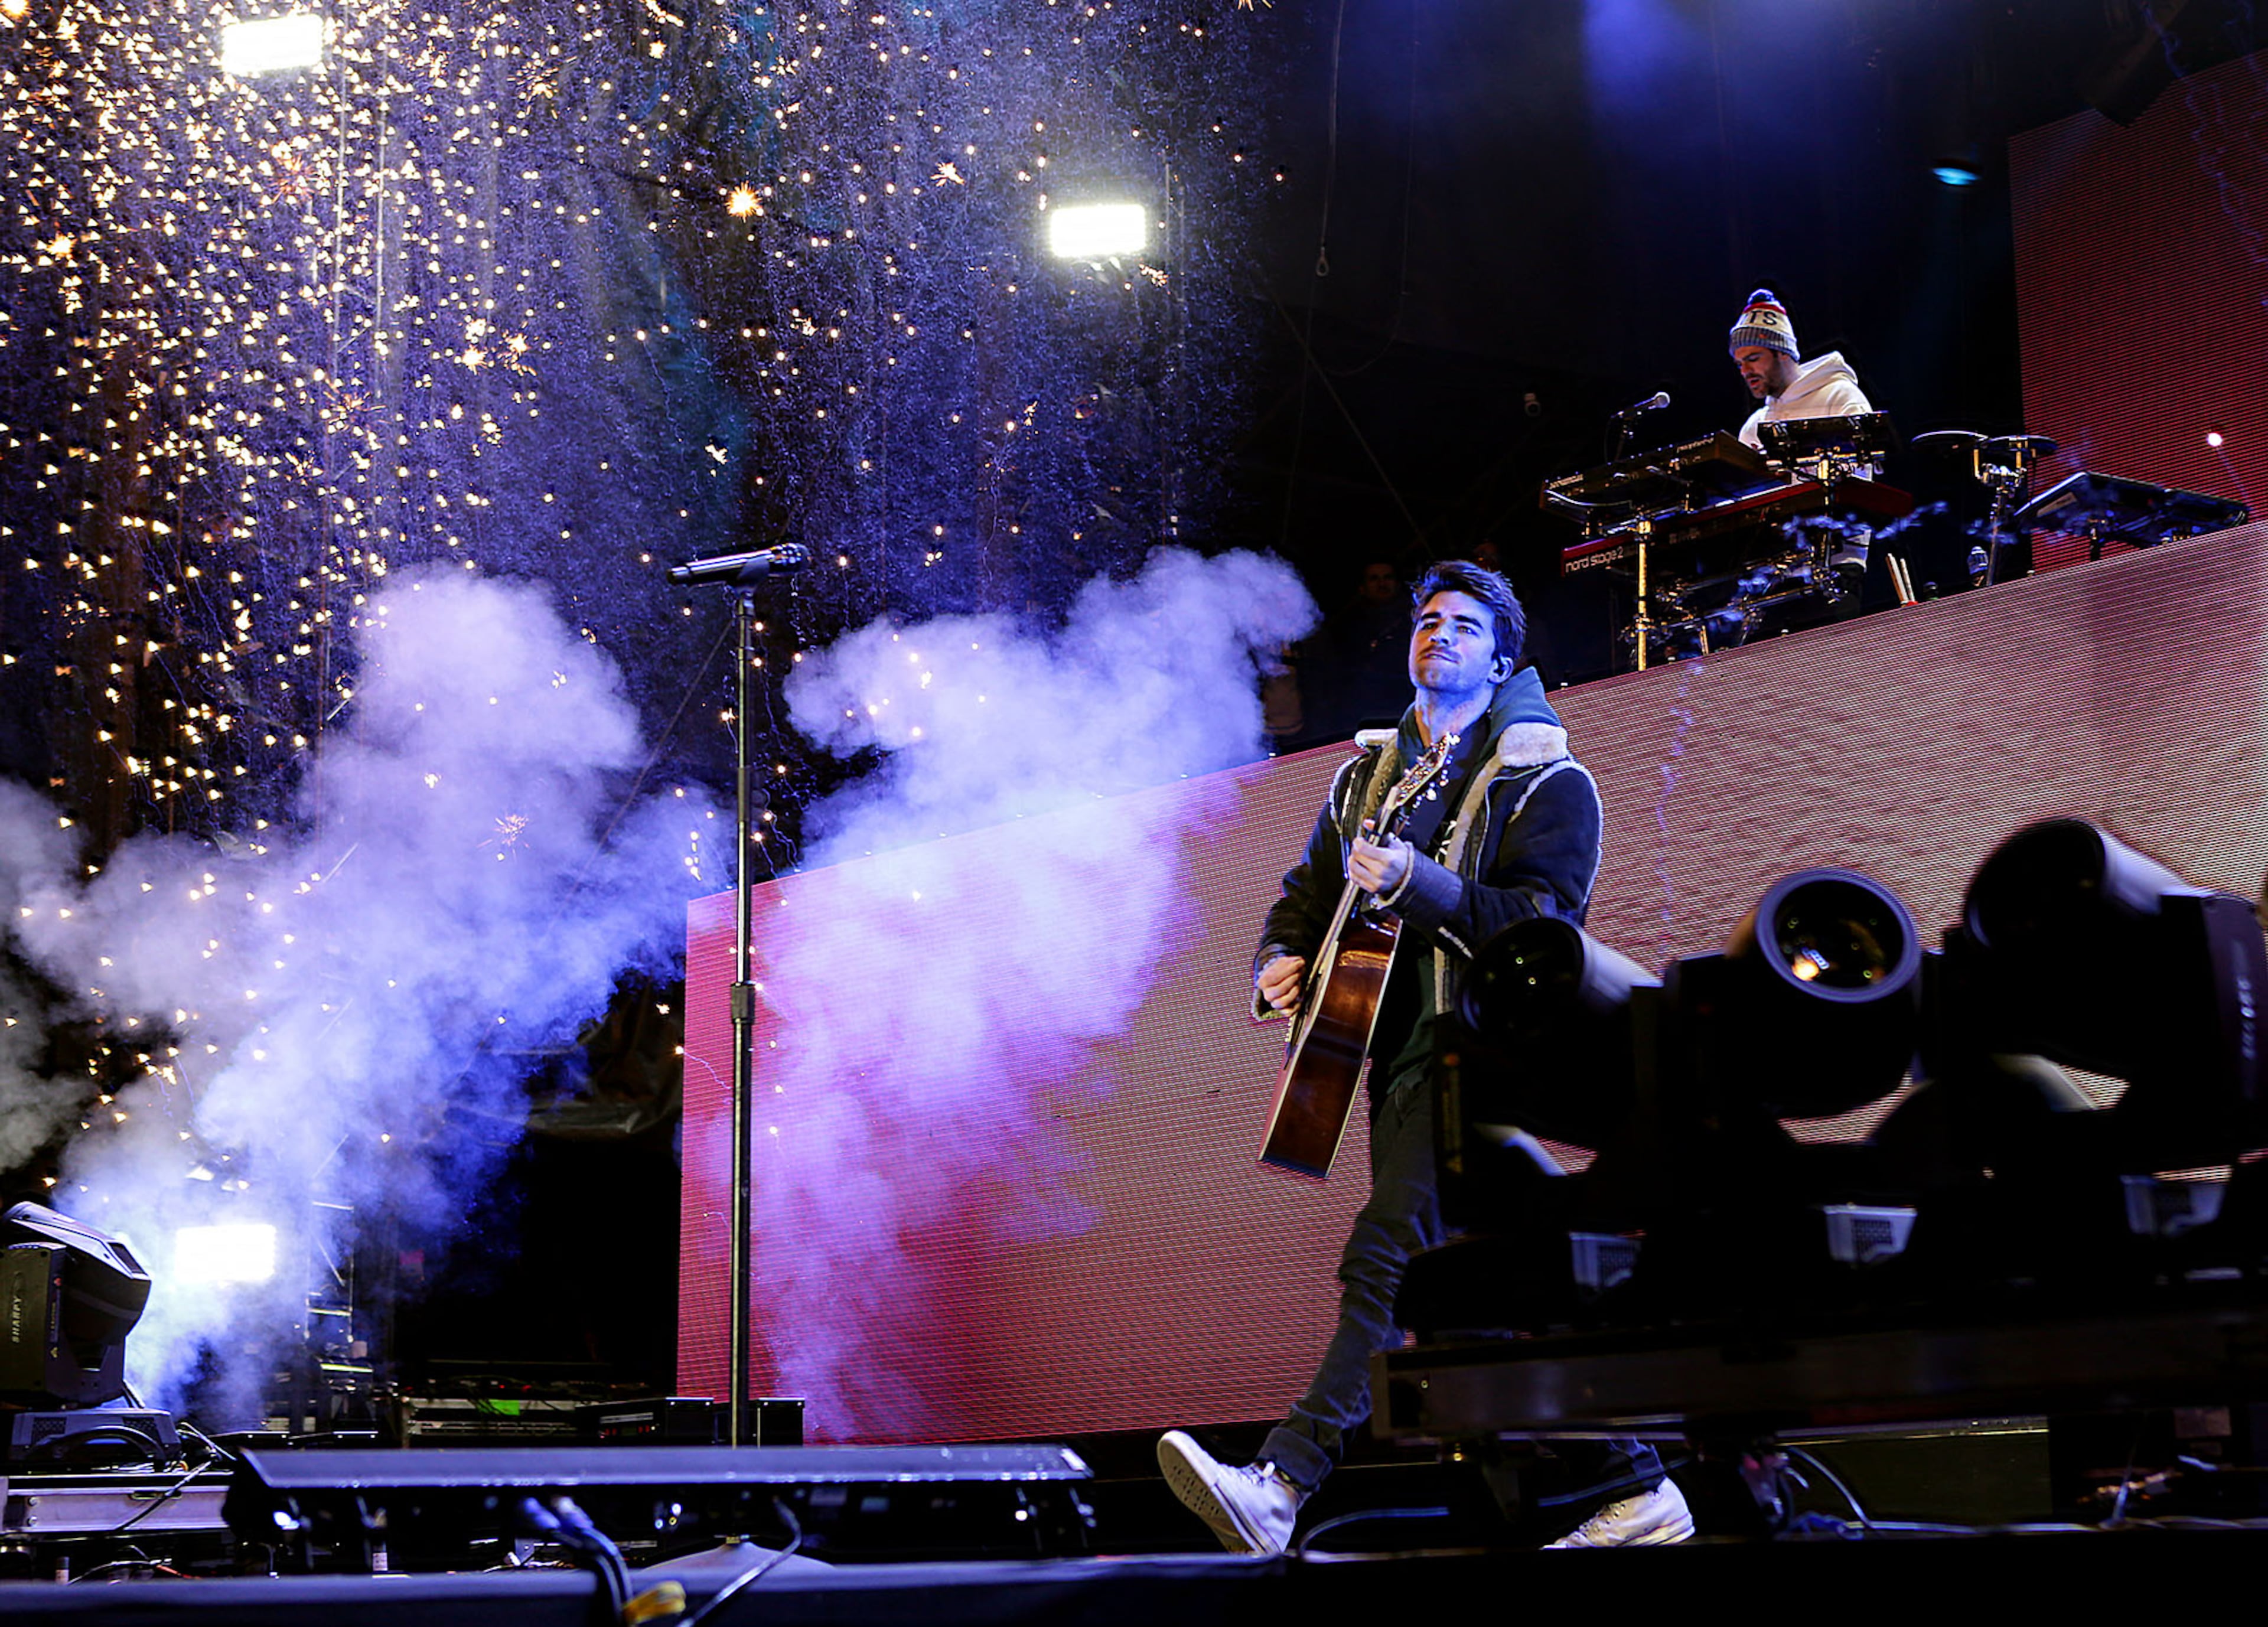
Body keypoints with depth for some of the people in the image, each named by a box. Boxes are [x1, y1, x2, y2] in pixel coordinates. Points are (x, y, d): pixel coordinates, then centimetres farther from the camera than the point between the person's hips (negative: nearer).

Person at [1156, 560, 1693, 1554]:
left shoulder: (1547, 782, -1)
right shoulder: (1369, 772, 20)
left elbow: (1544, 921, -14)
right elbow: (1311, 887, 26)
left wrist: (1418, 886, -26)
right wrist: (1283, 959, 5)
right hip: (1395, 1046, 8)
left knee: (1390, 1256, -22)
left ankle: (1281, 1492, -34)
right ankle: (1634, 1493, 16)